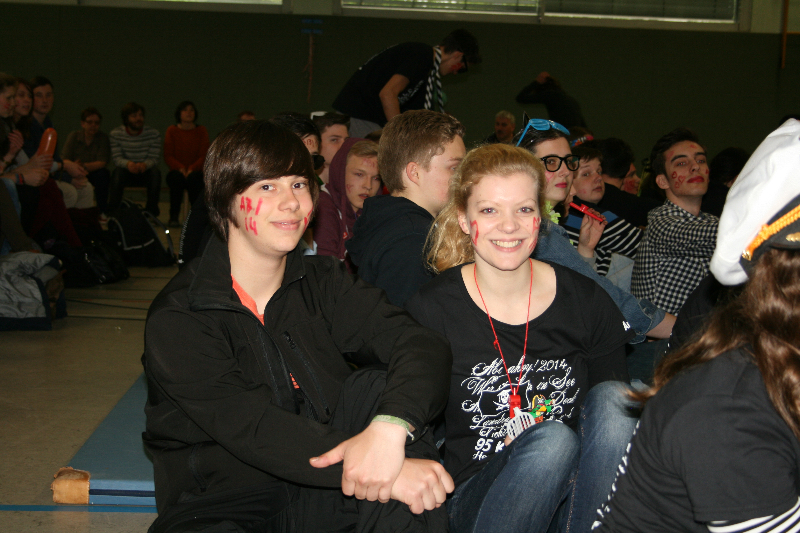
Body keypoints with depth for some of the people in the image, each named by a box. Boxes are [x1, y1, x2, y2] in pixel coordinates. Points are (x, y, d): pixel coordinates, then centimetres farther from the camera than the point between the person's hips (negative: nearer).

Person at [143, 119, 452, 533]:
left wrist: (389, 428, -33)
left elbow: (423, 345, -10)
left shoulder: (322, 283, 6)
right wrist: (383, 474, -35)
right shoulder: (176, 318, -8)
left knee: (380, 387, -19)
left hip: (320, 499, 4)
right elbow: (249, 429, -22)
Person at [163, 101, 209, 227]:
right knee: (177, 178, -35)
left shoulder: (202, 131, 6)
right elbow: (168, 156, 1)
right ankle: (173, 217, -27)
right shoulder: (172, 131, 7)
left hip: (195, 172, 0)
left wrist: (192, 169, -20)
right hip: (176, 171, 0)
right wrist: (180, 168, -18)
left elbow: (204, 156, -1)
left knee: (194, 178, -35)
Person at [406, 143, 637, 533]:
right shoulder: (431, 310, -8)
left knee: (611, 399, -24)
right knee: (552, 438, -31)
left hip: (575, 487, 3)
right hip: (475, 498, -3)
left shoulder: (584, 300, -1)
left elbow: (620, 408, 6)